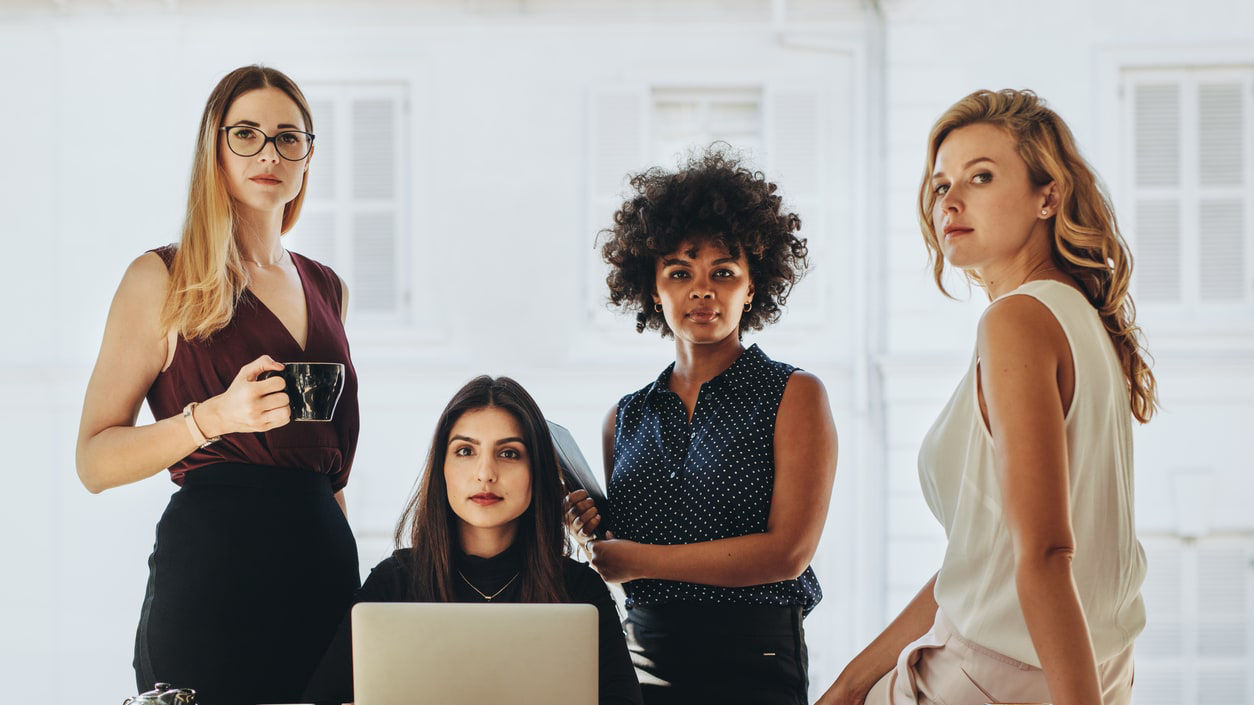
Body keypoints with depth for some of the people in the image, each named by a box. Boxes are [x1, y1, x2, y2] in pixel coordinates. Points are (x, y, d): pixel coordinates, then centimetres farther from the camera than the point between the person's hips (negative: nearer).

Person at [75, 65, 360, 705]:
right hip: (211, 562, -5)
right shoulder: (162, 280, -1)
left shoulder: (327, 289, 15)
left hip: (323, 556, 5)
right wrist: (216, 417, -19)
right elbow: (94, 461, -6)